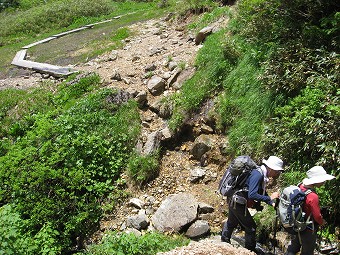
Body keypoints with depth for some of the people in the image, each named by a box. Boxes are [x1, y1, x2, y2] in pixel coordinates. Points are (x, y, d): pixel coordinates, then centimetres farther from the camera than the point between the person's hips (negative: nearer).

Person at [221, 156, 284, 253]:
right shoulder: (257, 174, -25)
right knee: (251, 227, 4)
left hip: (233, 201, 10)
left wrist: (272, 203, 0)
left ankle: (224, 241, 46)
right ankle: (250, 250, 20)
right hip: (238, 203, -10)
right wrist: (270, 198, -25)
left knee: (231, 222, 27)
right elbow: (252, 195, -32)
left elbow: (262, 193, 14)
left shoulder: (262, 175, 5)